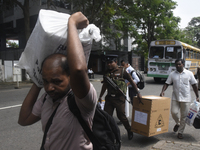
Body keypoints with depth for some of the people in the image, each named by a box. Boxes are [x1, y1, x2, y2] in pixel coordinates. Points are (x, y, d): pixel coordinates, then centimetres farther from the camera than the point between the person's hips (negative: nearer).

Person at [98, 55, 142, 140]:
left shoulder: (122, 71, -4)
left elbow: (132, 82, 1)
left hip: (119, 98, -4)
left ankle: (129, 131, 27)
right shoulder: (107, 73, 9)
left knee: (121, 116, 2)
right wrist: (100, 96, 24)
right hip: (109, 98, 4)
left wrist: (138, 93, -1)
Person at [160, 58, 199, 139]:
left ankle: (180, 132, 18)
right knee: (173, 112, -8)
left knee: (184, 116, 4)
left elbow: (194, 85, 6)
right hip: (175, 98, 1)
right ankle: (178, 123, 25)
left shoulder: (189, 73, 2)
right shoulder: (172, 74, 5)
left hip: (185, 98, -1)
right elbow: (167, 83, 4)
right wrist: (162, 91, -13)